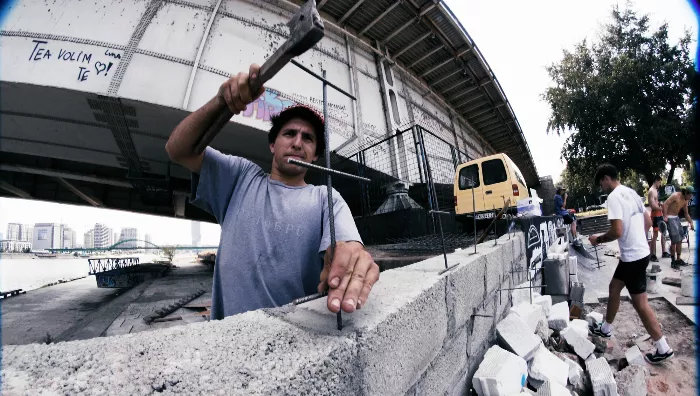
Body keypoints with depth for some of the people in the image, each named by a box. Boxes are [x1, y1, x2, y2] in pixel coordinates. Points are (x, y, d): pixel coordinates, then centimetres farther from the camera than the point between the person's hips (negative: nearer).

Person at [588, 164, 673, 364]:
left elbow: (617, 231, -26)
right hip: (638, 252, 10)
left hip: (633, 256, -10)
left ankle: (663, 349, 14)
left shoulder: (614, 197, -21)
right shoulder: (631, 192, 9)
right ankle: (606, 328, 32)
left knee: (640, 303, 1)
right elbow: (647, 222, 17)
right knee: (614, 288, 19)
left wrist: (599, 239, -10)